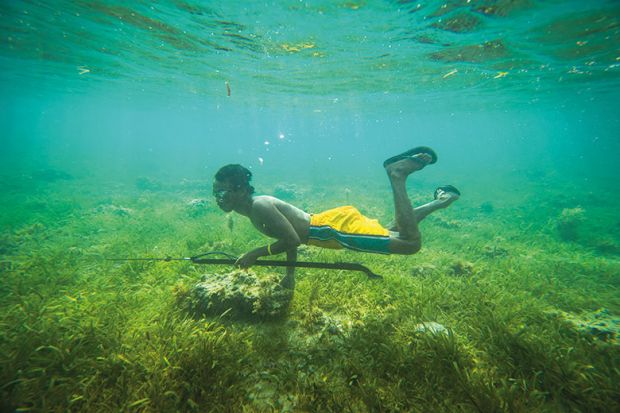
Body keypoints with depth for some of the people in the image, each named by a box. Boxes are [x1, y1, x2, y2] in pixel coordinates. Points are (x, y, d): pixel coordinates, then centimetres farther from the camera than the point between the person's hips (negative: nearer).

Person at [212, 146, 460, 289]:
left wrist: (257, 253, -12)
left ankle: (397, 174, -3)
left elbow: (293, 240, -22)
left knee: (411, 243, -12)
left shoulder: (259, 206, -16)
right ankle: (441, 200, 33)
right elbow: (291, 234, 20)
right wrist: (290, 272, 20)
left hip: (337, 226, -9)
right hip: (329, 223, 9)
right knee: (395, 233, 25)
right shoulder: (255, 207, 14)